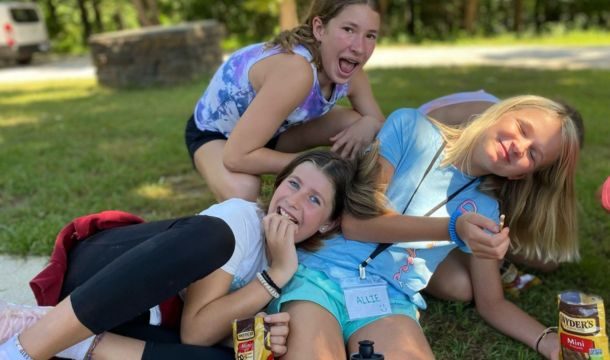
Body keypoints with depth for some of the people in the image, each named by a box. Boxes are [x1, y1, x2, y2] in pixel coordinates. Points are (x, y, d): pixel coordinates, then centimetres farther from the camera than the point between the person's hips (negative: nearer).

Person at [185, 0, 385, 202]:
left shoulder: (350, 73, -19)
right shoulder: (295, 71, -41)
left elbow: (379, 121, -2)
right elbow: (236, 156, -41)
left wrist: (368, 124, -27)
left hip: (274, 128, 6)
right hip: (212, 131, -6)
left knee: (363, 128, -11)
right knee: (242, 193, -36)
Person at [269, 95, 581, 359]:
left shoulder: (485, 210, 12)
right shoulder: (411, 128, 2)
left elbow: (491, 303, 18)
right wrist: (453, 228, -14)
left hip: (390, 298, 3)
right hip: (318, 269, -2)